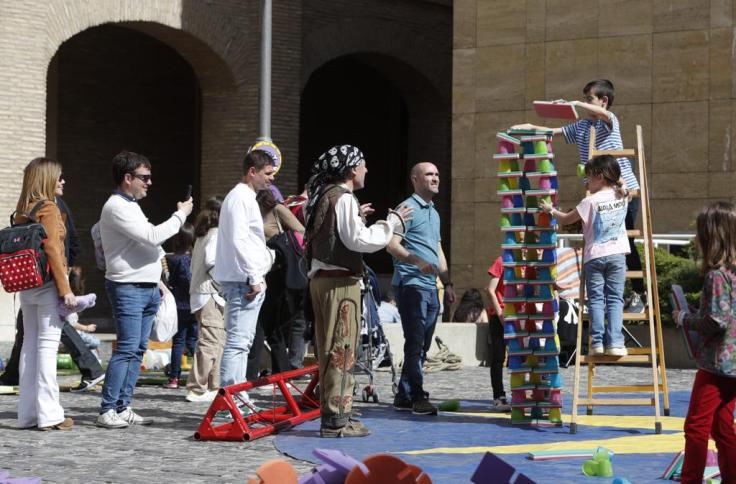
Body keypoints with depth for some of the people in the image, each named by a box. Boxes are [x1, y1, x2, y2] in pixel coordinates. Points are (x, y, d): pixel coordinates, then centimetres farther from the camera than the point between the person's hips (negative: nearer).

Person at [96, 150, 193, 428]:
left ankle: (123, 408, 9)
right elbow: (152, 236, -21)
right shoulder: (116, 207, -12)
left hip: (147, 288, 10)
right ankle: (107, 411, -13)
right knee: (127, 348, -13)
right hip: (127, 288, -10)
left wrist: (157, 284, 20)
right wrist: (180, 216, -10)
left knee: (138, 350, 7)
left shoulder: (131, 206, 20)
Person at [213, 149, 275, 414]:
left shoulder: (245, 197, 21)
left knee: (241, 342, 13)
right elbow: (239, 241, -19)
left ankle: (239, 400, 18)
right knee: (237, 341, -13)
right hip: (243, 280, -11)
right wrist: (254, 278, -19)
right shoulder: (241, 198, -12)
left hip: (246, 280, 11)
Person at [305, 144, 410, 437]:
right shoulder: (343, 198, -12)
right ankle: (336, 420, -8)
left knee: (330, 350, 13)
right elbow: (358, 240, -18)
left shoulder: (324, 196, 16)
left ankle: (333, 412, 19)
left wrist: (356, 218, 26)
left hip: (320, 278, 10)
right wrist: (392, 223, -9)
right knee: (341, 350, -8)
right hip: (340, 281, -10)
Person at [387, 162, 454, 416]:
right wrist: (417, 261, -30)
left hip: (430, 287, 9)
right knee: (415, 343, -10)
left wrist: (447, 283, 21)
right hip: (411, 284, -9)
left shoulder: (434, 213, 21)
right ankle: (417, 397, -10)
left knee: (422, 345, 10)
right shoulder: (407, 208, -6)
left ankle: (404, 395, 17)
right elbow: (393, 245, -16)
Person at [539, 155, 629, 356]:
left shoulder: (590, 201, -9)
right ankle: (615, 342, -9)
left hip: (594, 256, -3)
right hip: (617, 254, 3)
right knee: (615, 298, 2)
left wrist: (551, 210, 18)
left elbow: (566, 219, 3)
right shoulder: (621, 196, 4)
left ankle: (597, 342, -5)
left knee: (596, 299, 3)